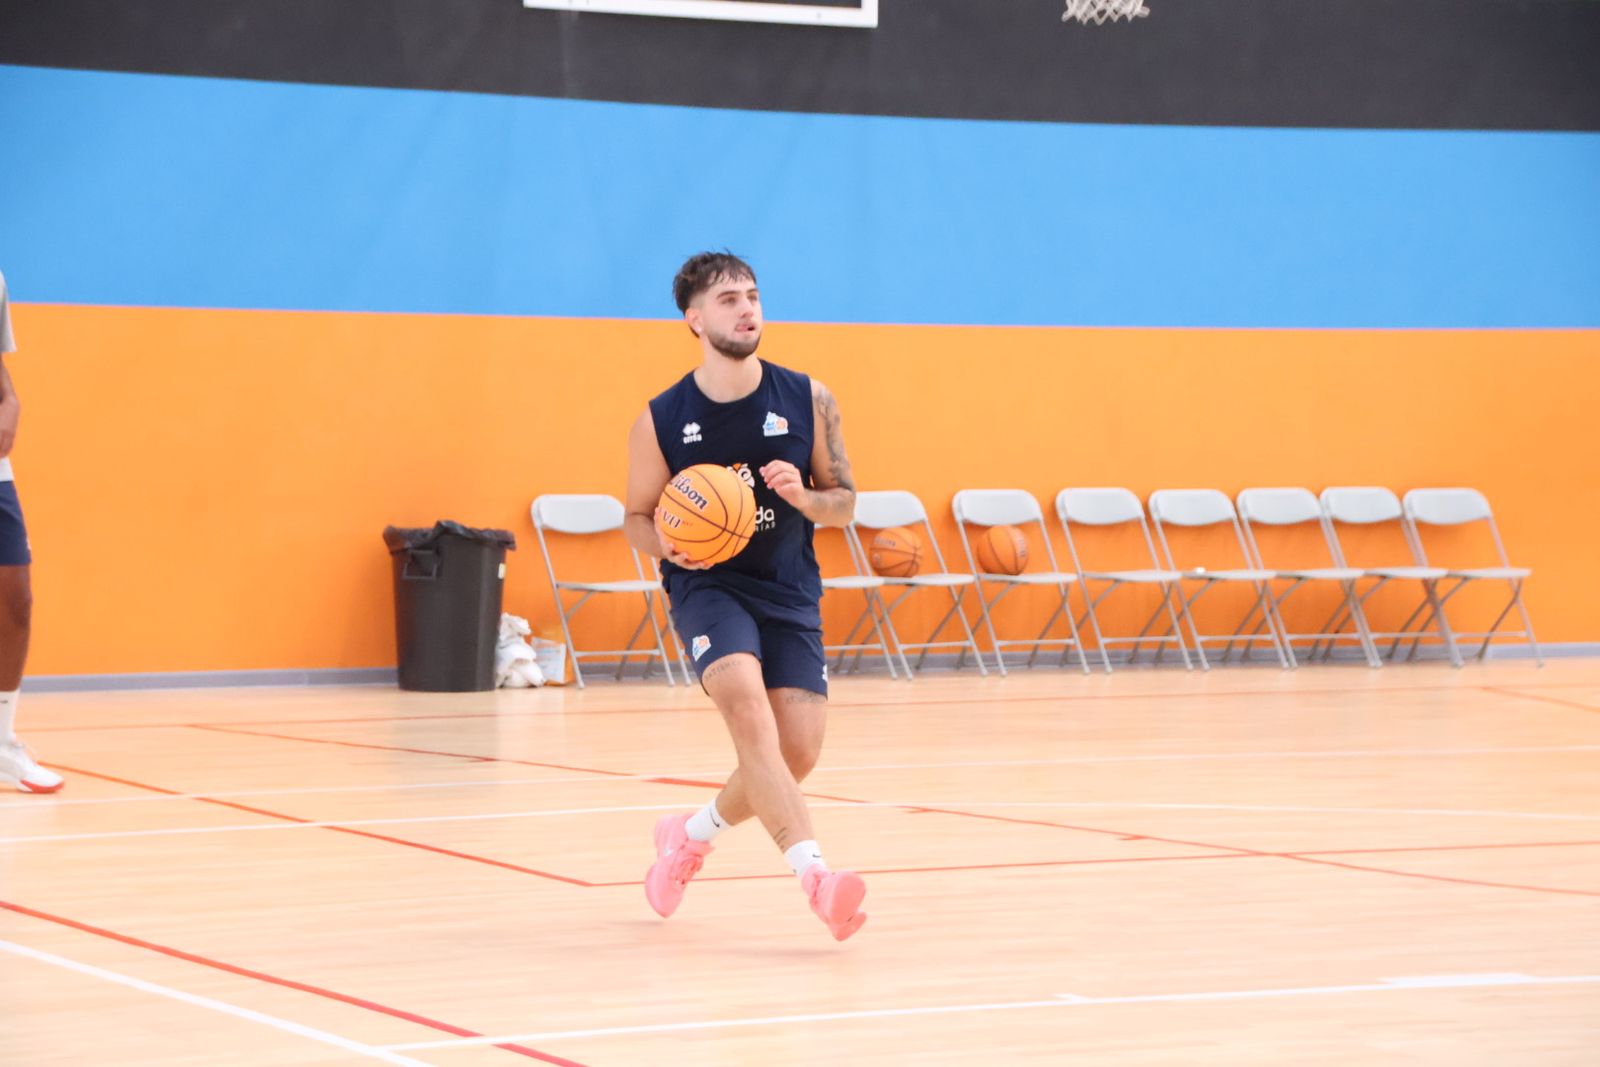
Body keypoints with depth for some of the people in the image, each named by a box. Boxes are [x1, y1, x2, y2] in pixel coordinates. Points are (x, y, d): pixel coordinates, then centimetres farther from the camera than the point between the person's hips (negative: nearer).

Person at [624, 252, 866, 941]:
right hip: (708, 583, -3)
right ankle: (814, 875, -38)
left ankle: (691, 835, 28)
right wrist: (668, 544, -17)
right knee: (748, 707, -29)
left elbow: (844, 502, 5)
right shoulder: (661, 421, -5)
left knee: (798, 750, -3)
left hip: (789, 590, 3)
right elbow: (638, 517, 6)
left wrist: (805, 497, -17)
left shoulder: (808, 400, -1)